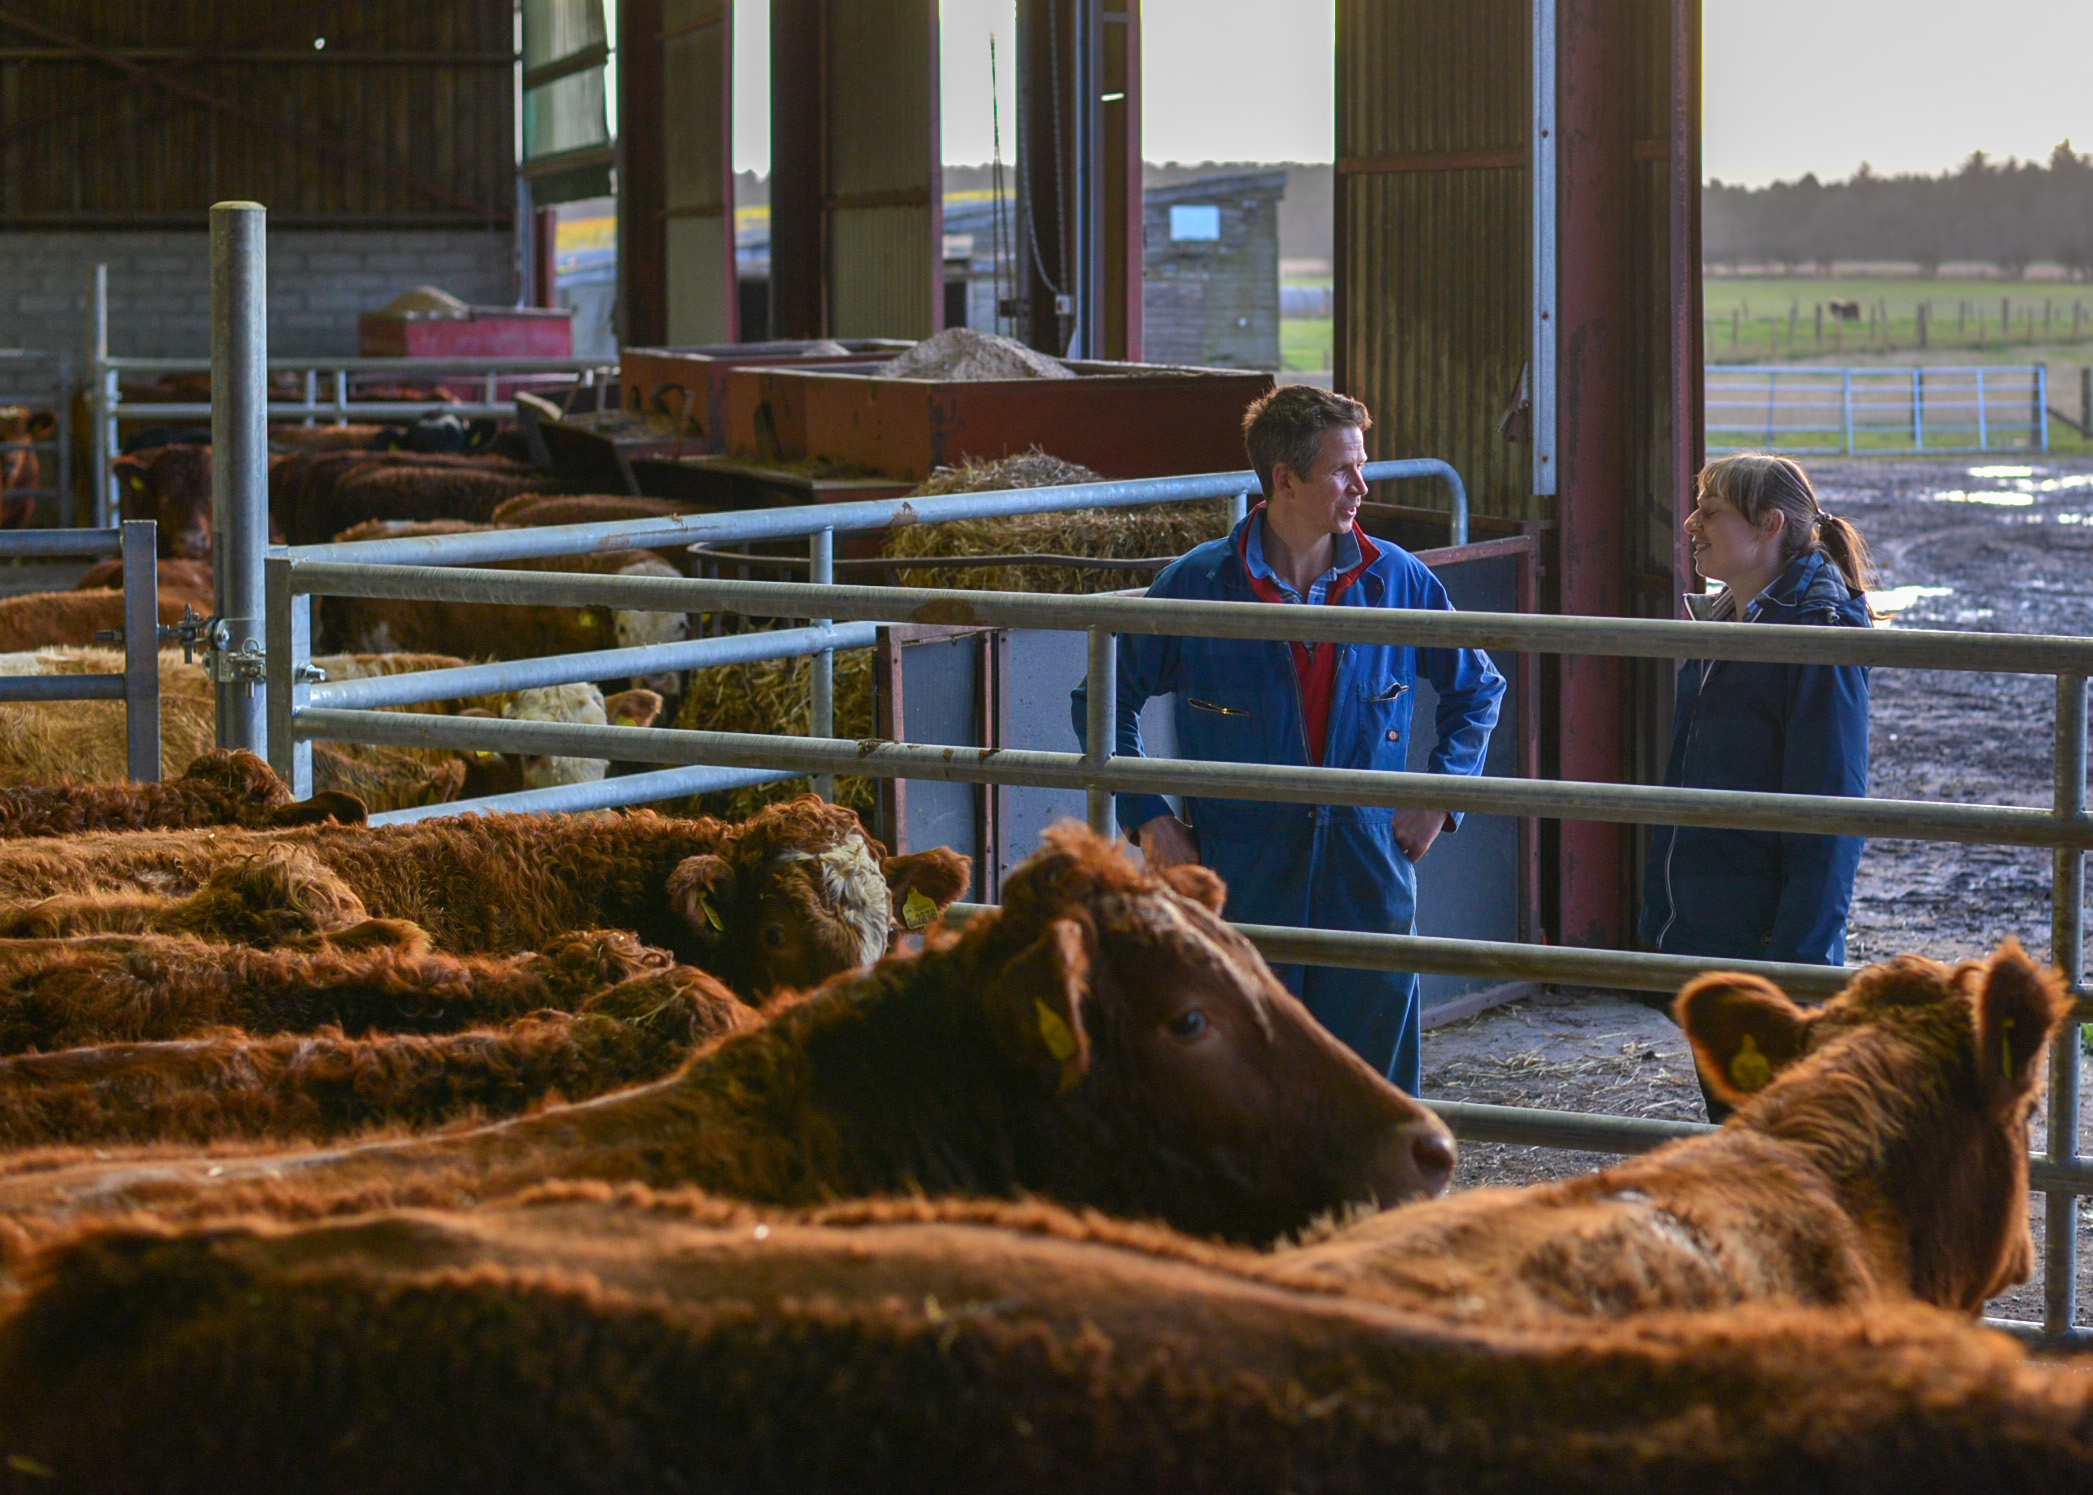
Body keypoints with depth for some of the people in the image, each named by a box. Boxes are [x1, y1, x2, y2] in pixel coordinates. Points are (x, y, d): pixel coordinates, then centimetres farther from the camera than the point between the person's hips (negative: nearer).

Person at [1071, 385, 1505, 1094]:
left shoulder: (1396, 579, 3)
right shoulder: (1198, 585, -3)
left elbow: (1476, 688, 18)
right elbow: (1105, 700, 8)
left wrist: (1440, 798, 7)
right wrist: (1147, 818, -1)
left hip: (1368, 876, 2)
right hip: (1242, 877, -2)